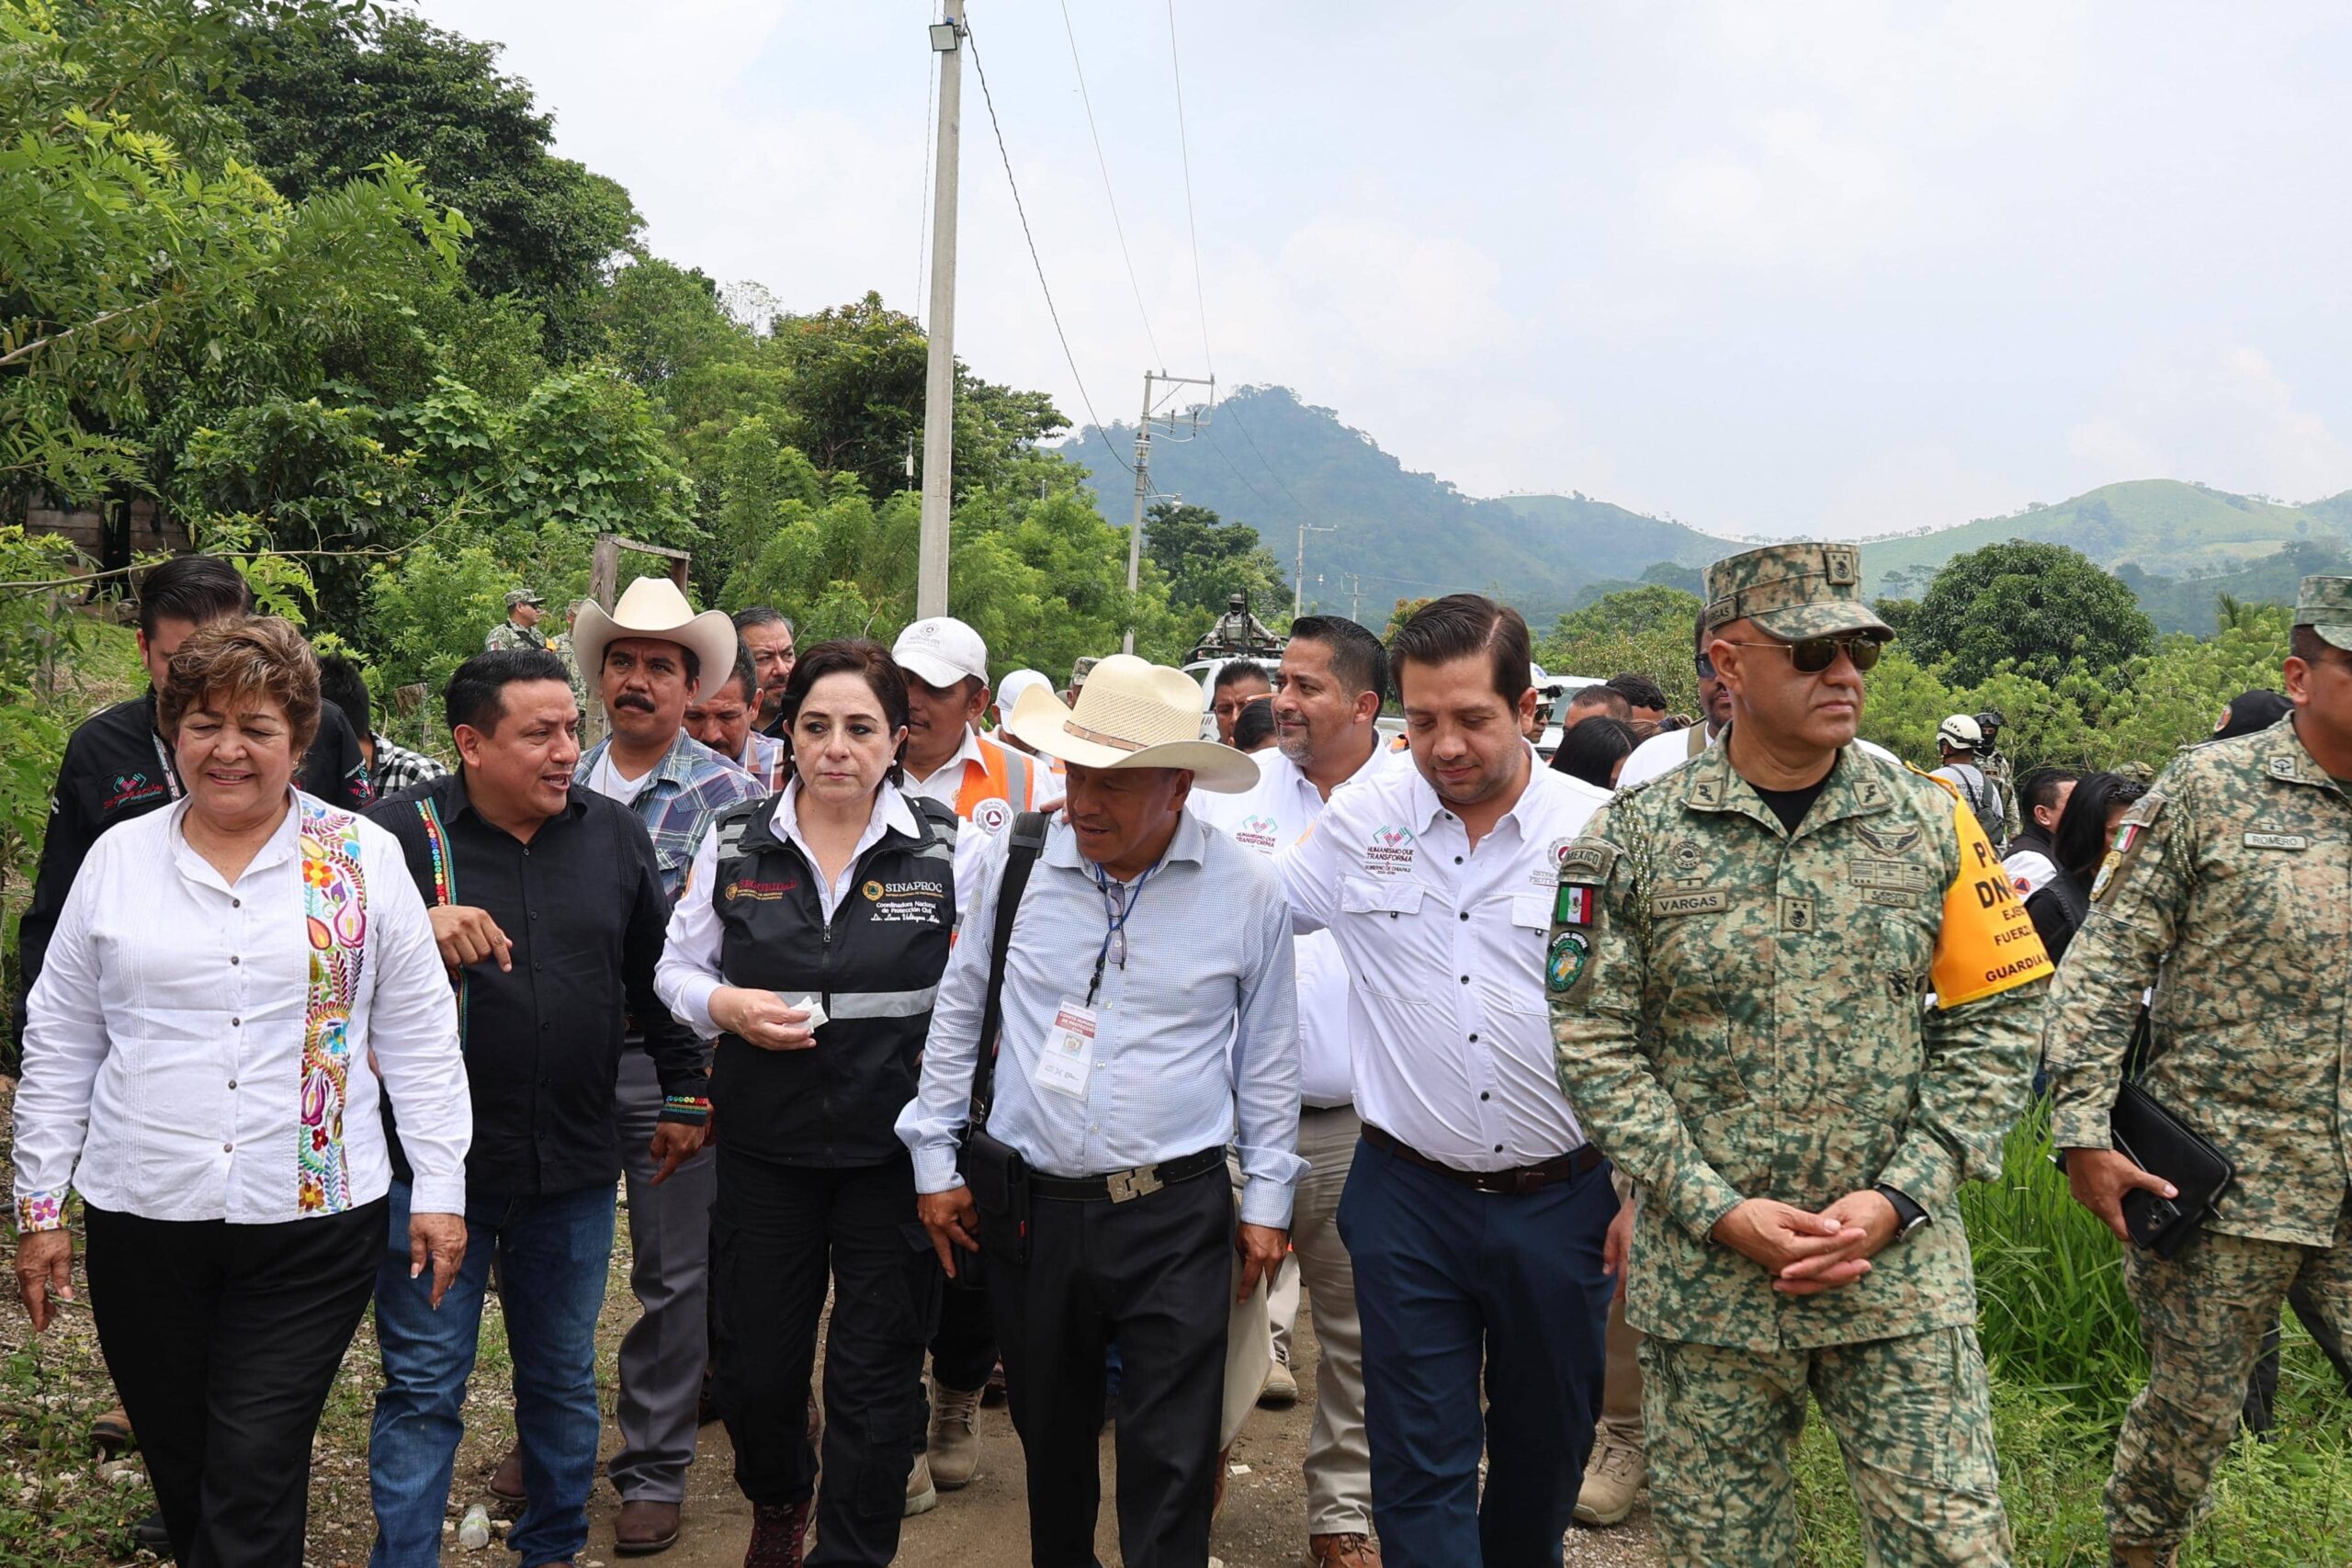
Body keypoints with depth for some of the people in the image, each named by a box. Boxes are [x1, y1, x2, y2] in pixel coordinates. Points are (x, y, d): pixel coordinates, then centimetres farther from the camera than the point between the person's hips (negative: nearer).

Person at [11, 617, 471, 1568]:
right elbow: (58, 1046, 10)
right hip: (143, 1218, 3)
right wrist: (39, 1207, 8)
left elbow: (420, 1038, 2)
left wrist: (440, 1190, -1)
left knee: (255, 1478, -2)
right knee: (177, 1465, 14)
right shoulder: (117, 858, 5)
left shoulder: (365, 859, 0)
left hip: (313, 1217, -2)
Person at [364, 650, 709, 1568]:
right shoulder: (401, 834, -8)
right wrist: (415, 932, -32)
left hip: (575, 1168, 4)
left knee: (563, 1378, 17)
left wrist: (684, 1095, 15)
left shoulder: (612, 833, 3)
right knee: (423, 1388, 4)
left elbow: (658, 975, 13)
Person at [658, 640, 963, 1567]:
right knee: (753, 1361, 14)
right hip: (765, 1146, 2)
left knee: (876, 1374, 5)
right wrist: (726, 1006, -11)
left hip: (895, 1150, -2)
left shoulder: (947, 847, -3)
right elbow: (677, 970, 9)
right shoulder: (735, 843, 2)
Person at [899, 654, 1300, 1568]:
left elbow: (1268, 1055, 5)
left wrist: (1267, 1199, 6)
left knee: (1172, 1466, 0)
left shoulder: (1246, 891, -5)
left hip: (1174, 1215, -2)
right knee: (1048, 1434, 17)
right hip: (1027, 1207, 2)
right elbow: (957, 1014, 9)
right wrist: (933, 1160, 10)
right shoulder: (1014, 859, -2)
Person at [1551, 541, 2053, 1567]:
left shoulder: (1931, 820, 2)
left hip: (1903, 1268, 1)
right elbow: (1596, 1046, -4)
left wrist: (1897, 1197, -7)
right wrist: (1721, 1211, -12)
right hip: (1704, 1276, 0)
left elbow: (1997, 1019, 3)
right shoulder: (1636, 838, -4)